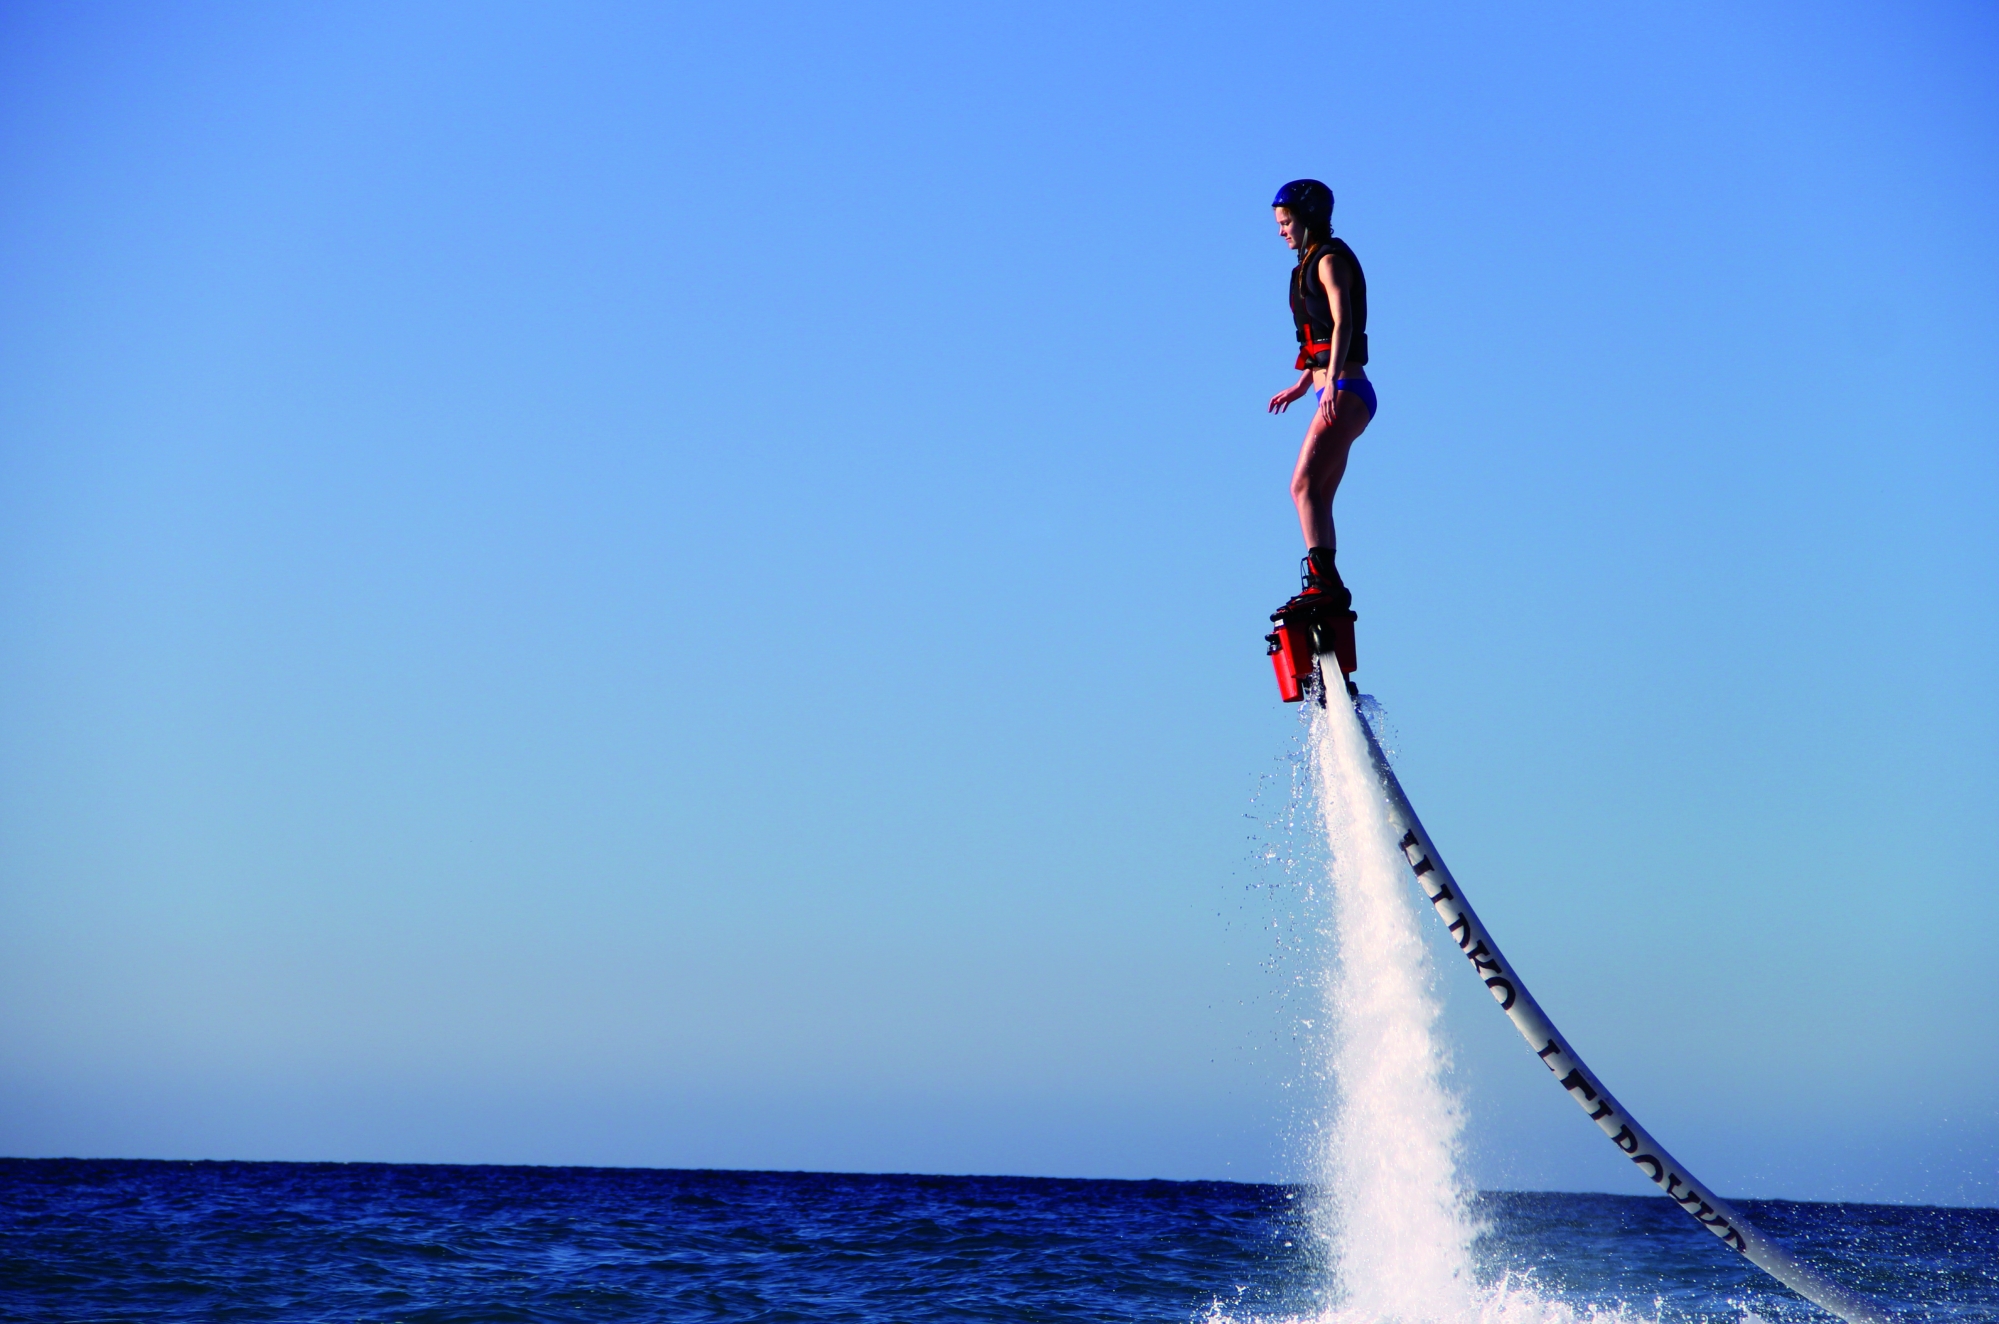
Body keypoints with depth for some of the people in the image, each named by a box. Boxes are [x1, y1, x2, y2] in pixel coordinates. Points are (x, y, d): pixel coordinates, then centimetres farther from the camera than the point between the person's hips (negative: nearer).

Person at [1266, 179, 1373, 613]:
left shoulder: (1330, 260, -8)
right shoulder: (1315, 263, 20)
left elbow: (1343, 324, -21)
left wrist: (1332, 384, -32)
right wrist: (1301, 386, 37)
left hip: (1345, 393, -10)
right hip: (1336, 394, 10)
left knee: (1305, 485, -20)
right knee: (1317, 495, 9)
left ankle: (1323, 580, -29)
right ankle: (1329, 589, 10)